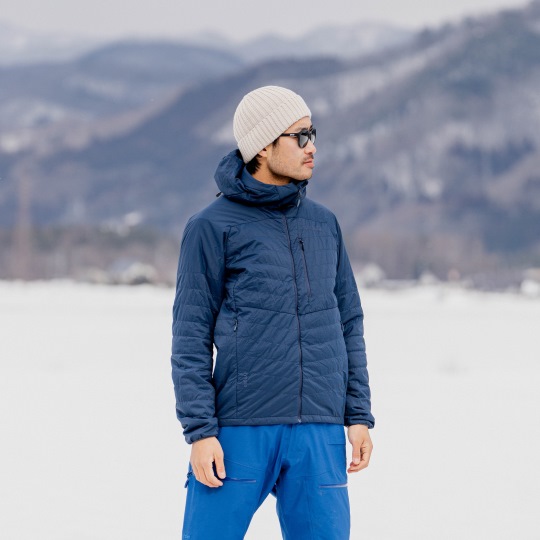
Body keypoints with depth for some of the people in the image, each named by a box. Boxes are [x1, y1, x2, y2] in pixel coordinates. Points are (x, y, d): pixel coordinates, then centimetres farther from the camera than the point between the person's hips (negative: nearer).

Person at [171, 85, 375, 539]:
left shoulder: (324, 224, 13)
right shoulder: (213, 226, -1)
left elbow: (349, 323, 17)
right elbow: (191, 339, -3)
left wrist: (359, 415, 10)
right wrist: (200, 432, -10)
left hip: (320, 435, 4)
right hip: (240, 433, -4)